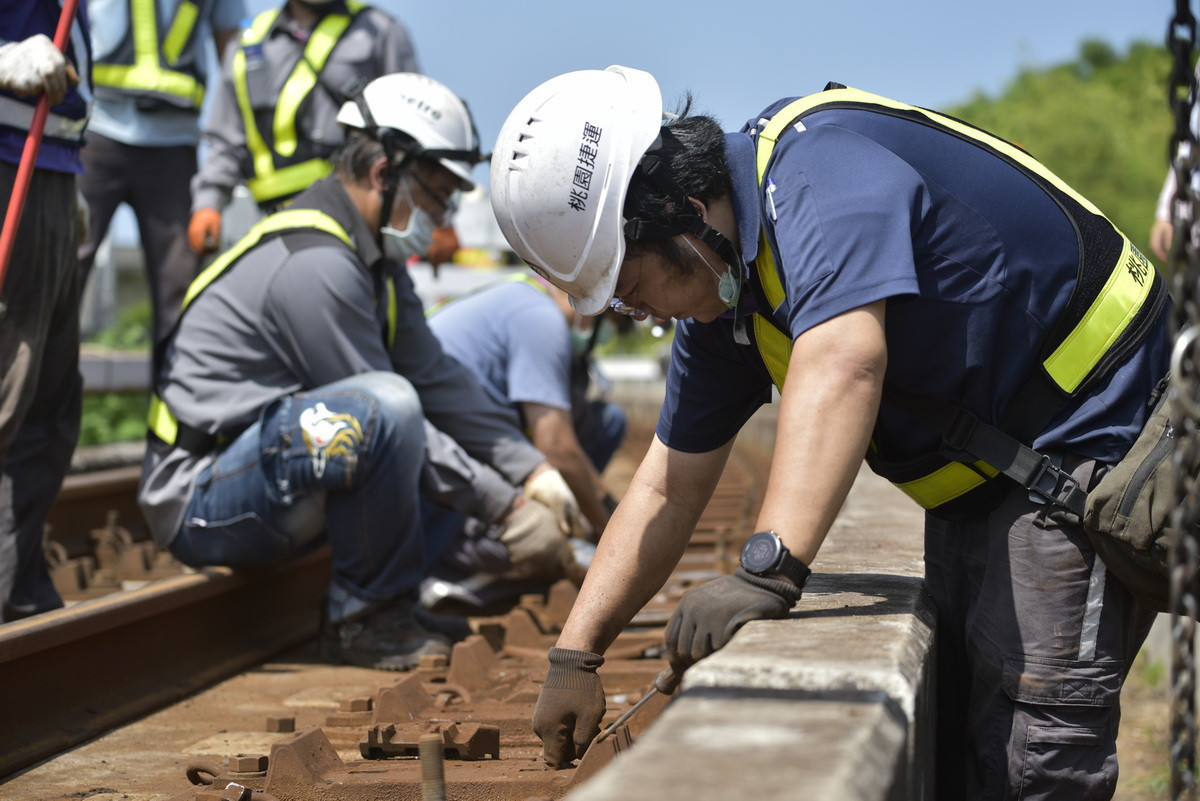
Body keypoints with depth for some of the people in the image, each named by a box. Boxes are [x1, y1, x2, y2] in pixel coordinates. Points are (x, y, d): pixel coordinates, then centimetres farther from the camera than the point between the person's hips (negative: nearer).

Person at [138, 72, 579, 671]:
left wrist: (534, 471, -3)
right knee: (387, 407, -33)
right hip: (199, 502, -10)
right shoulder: (316, 264, -22)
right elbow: (382, 408, -21)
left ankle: (390, 605, 5)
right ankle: (362, 620, -16)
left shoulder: (375, 256, 10)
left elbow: (437, 378, 8)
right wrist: (506, 509, -17)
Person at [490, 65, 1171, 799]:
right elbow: (667, 490, 9)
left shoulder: (820, 170, -25)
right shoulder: (721, 293, 4)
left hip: (1088, 432, -10)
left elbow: (843, 366, -41)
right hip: (982, 469, 10)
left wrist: (768, 573, -48)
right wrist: (575, 655, 5)